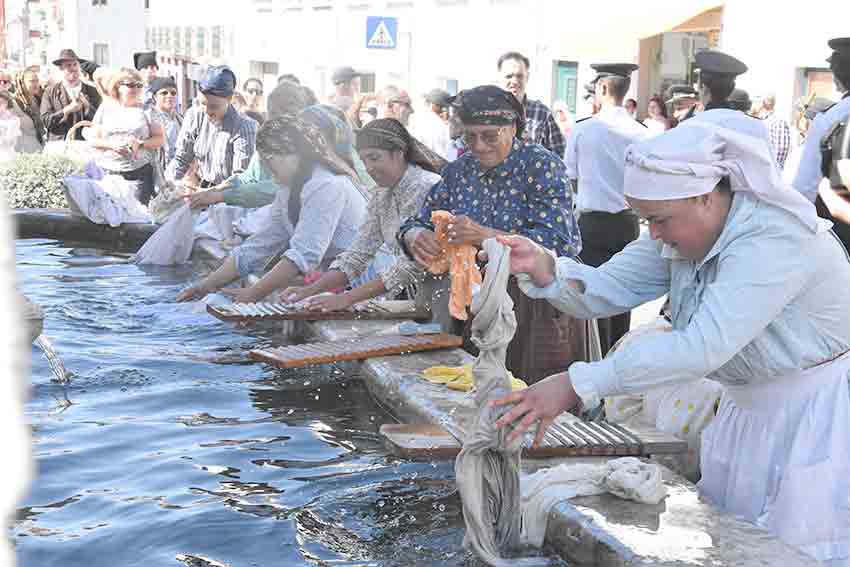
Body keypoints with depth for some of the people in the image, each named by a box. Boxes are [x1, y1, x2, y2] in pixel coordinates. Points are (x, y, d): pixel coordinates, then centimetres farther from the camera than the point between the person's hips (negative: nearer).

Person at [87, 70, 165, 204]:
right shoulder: (105, 109, 11)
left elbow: (160, 139, 6)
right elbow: (92, 140, 9)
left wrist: (140, 143, -11)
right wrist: (112, 144, -9)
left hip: (139, 173, -1)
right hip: (107, 172, 1)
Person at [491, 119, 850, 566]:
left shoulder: (775, 241, -31)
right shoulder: (683, 231, -3)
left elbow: (702, 347, -41)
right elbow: (606, 289, -7)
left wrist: (576, 385, -44)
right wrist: (541, 268, -29)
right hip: (749, 408, 8)